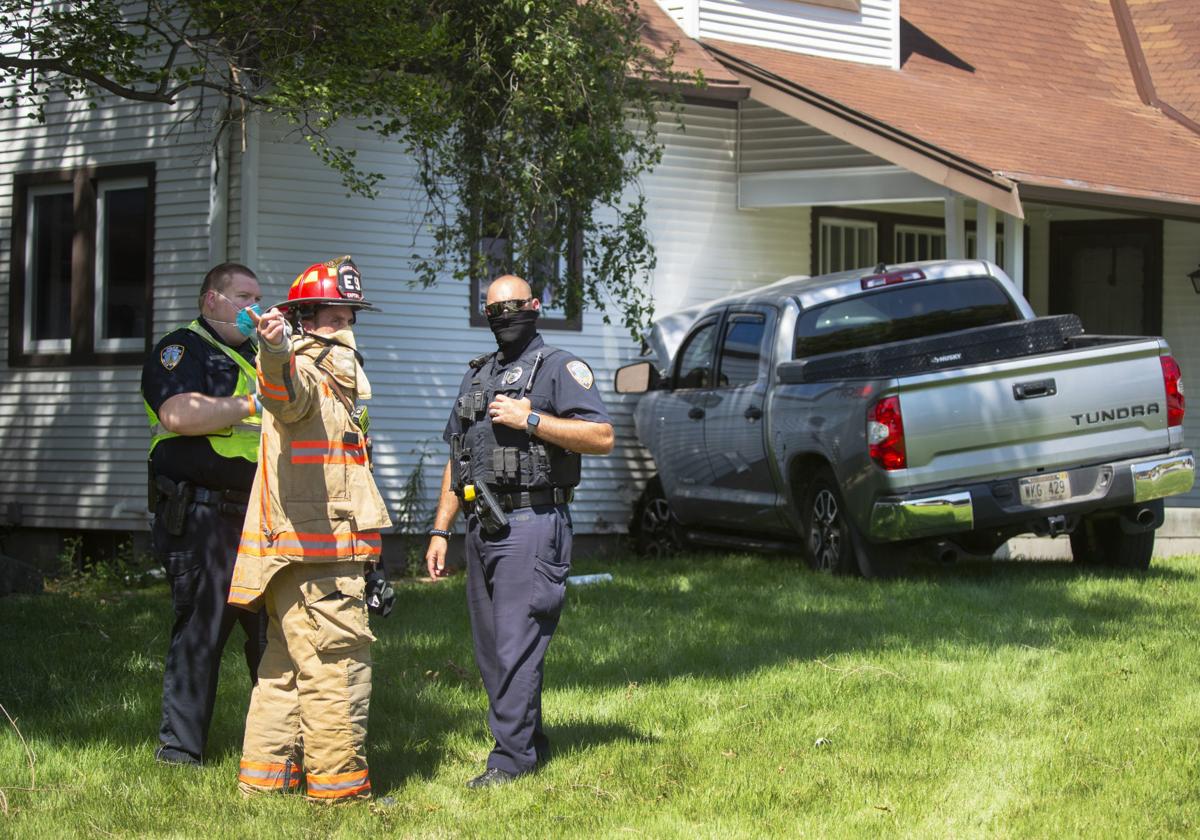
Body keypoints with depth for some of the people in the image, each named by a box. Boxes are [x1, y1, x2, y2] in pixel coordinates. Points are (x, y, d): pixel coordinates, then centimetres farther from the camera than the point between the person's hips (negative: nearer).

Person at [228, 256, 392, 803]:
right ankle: (337, 784, -4)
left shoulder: (336, 376, 22)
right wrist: (275, 355, -60)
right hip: (315, 555, -10)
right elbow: (287, 392, -37)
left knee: (287, 668, 14)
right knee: (337, 668, -7)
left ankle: (264, 776, 21)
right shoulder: (304, 374, -10)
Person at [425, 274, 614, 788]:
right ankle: (531, 743, 20)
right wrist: (440, 530, 16)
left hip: (531, 527, -8)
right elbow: (457, 460, 23)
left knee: (516, 647, -11)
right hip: (482, 528, 8)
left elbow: (602, 437, -12)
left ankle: (511, 757, -8)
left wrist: (530, 420, -16)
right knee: (489, 649, 10)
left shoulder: (559, 368, -1)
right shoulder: (478, 376, 21)